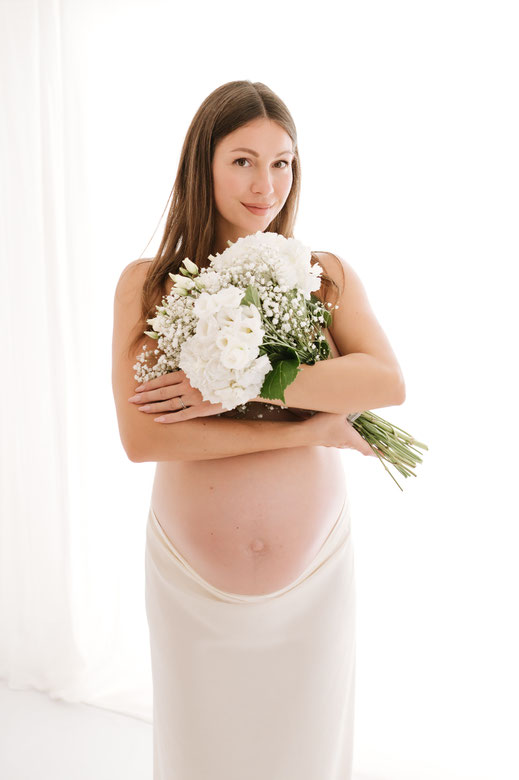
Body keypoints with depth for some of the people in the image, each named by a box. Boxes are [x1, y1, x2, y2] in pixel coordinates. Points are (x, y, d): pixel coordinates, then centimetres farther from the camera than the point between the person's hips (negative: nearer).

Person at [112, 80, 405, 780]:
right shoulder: (148, 284, -5)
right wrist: (308, 429, -18)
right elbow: (141, 436, -16)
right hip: (191, 574, -1)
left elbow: (388, 382, -16)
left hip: (315, 568, 1)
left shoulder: (327, 274, 0)